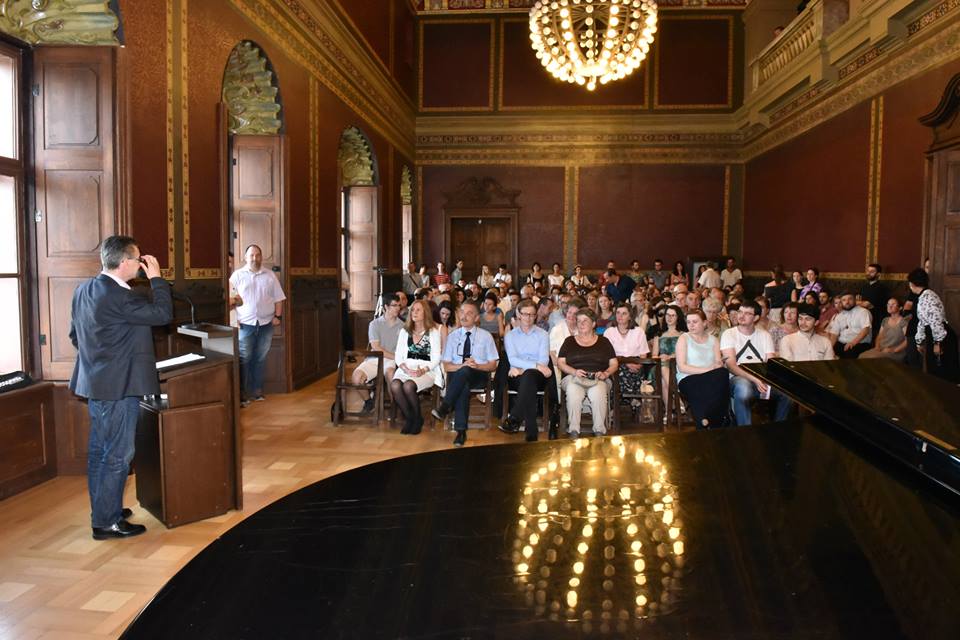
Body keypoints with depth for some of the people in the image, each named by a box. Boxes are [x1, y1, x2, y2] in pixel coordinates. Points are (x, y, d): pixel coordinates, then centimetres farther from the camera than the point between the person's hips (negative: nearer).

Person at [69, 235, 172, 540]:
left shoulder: (84, 290, 7)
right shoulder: (117, 296, -23)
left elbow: (75, 334, 16)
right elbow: (162, 314, -21)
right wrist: (156, 278, -11)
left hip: (96, 383, 10)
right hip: (118, 385, -10)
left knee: (99, 450, 18)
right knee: (118, 455, -1)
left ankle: (102, 509, 30)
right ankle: (107, 522, 7)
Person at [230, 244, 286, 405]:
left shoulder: (270, 275, 8)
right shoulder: (237, 275, 1)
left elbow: (278, 298, 9)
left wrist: (278, 316, 0)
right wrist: (233, 319, -9)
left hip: (266, 324, 2)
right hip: (245, 324, -2)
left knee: (260, 359, 9)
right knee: (244, 359, -3)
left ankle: (257, 390, 18)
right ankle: (241, 393, 3)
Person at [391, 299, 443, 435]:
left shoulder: (433, 332, 7)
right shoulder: (404, 331, 18)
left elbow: (436, 358, 0)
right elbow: (398, 356, 10)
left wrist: (422, 370, -17)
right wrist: (406, 369, -10)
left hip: (427, 371, -3)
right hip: (406, 369, 3)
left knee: (408, 386, -33)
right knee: (395, 386, -30)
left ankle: (417, 419, -7)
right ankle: (409, 418, -10)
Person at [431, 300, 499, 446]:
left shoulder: (486, 336, 9)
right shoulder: (453, 336, 13)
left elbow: (493, 365, 7)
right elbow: (447, 366, 7)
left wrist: (477, 366, -13)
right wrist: (462, 365, -14)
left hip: (479, 375, -1)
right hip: (457, 375, 1)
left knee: (464, 372, -38)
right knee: (462, 387, -37)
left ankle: (444, 407, -38)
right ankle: (461, 431, -37)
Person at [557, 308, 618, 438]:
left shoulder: (603, 341, 19)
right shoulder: (569, 341, 20)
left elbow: (614, 364, 15)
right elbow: (560, 362, 11)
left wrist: (605, 373, -7)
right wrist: (574, 372, -8)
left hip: (598, 379, 0)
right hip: (574, 378, 0)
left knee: (598, 394, -37)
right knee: (573, 394, -37)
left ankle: (600, 431, -27)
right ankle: (573, 431, -32)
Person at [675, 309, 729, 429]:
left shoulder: (713, 340, 19)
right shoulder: (684, 338, 6)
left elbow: (719, 363, 6)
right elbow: (681, 367, -6)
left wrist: (718, 365, -19)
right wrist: (707, 369, -16)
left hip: (711, 379, 4)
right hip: (689, 380, -4)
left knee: (723, 374, -31)